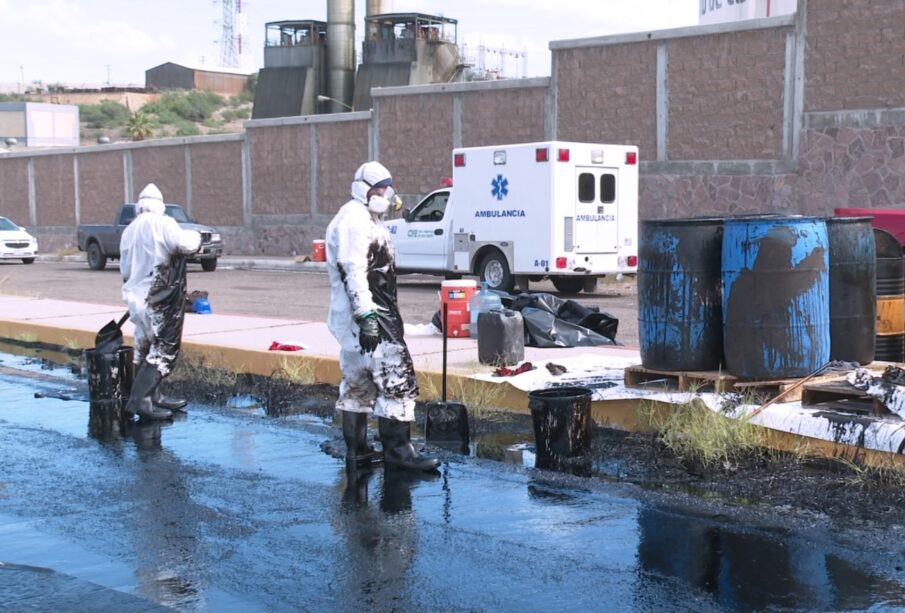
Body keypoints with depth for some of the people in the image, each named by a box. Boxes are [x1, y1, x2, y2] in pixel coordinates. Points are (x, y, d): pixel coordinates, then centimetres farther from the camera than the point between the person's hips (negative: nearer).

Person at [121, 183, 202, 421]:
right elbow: (183, 244, -22)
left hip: (136, 298, 8)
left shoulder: (128, 231, 12)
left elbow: (125, 270, 16)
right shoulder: (162, 224, -9)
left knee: (145, 350, 16)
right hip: (160, 301, -8)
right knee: (164, 350, -5)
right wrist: (196, 237, -1)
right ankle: (139, 399, -14)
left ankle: (153, 398, 24)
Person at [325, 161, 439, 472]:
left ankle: (357, 451, 20)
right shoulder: (353, 220, -13)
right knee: (397, 379, -11)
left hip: (372, 315, 11)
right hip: (366, 317, -11)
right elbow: (353, 272, -22)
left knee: (357, 382, 14)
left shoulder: (369, 220, 22)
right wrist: (366, 316, -27)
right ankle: (397, 449, -7)